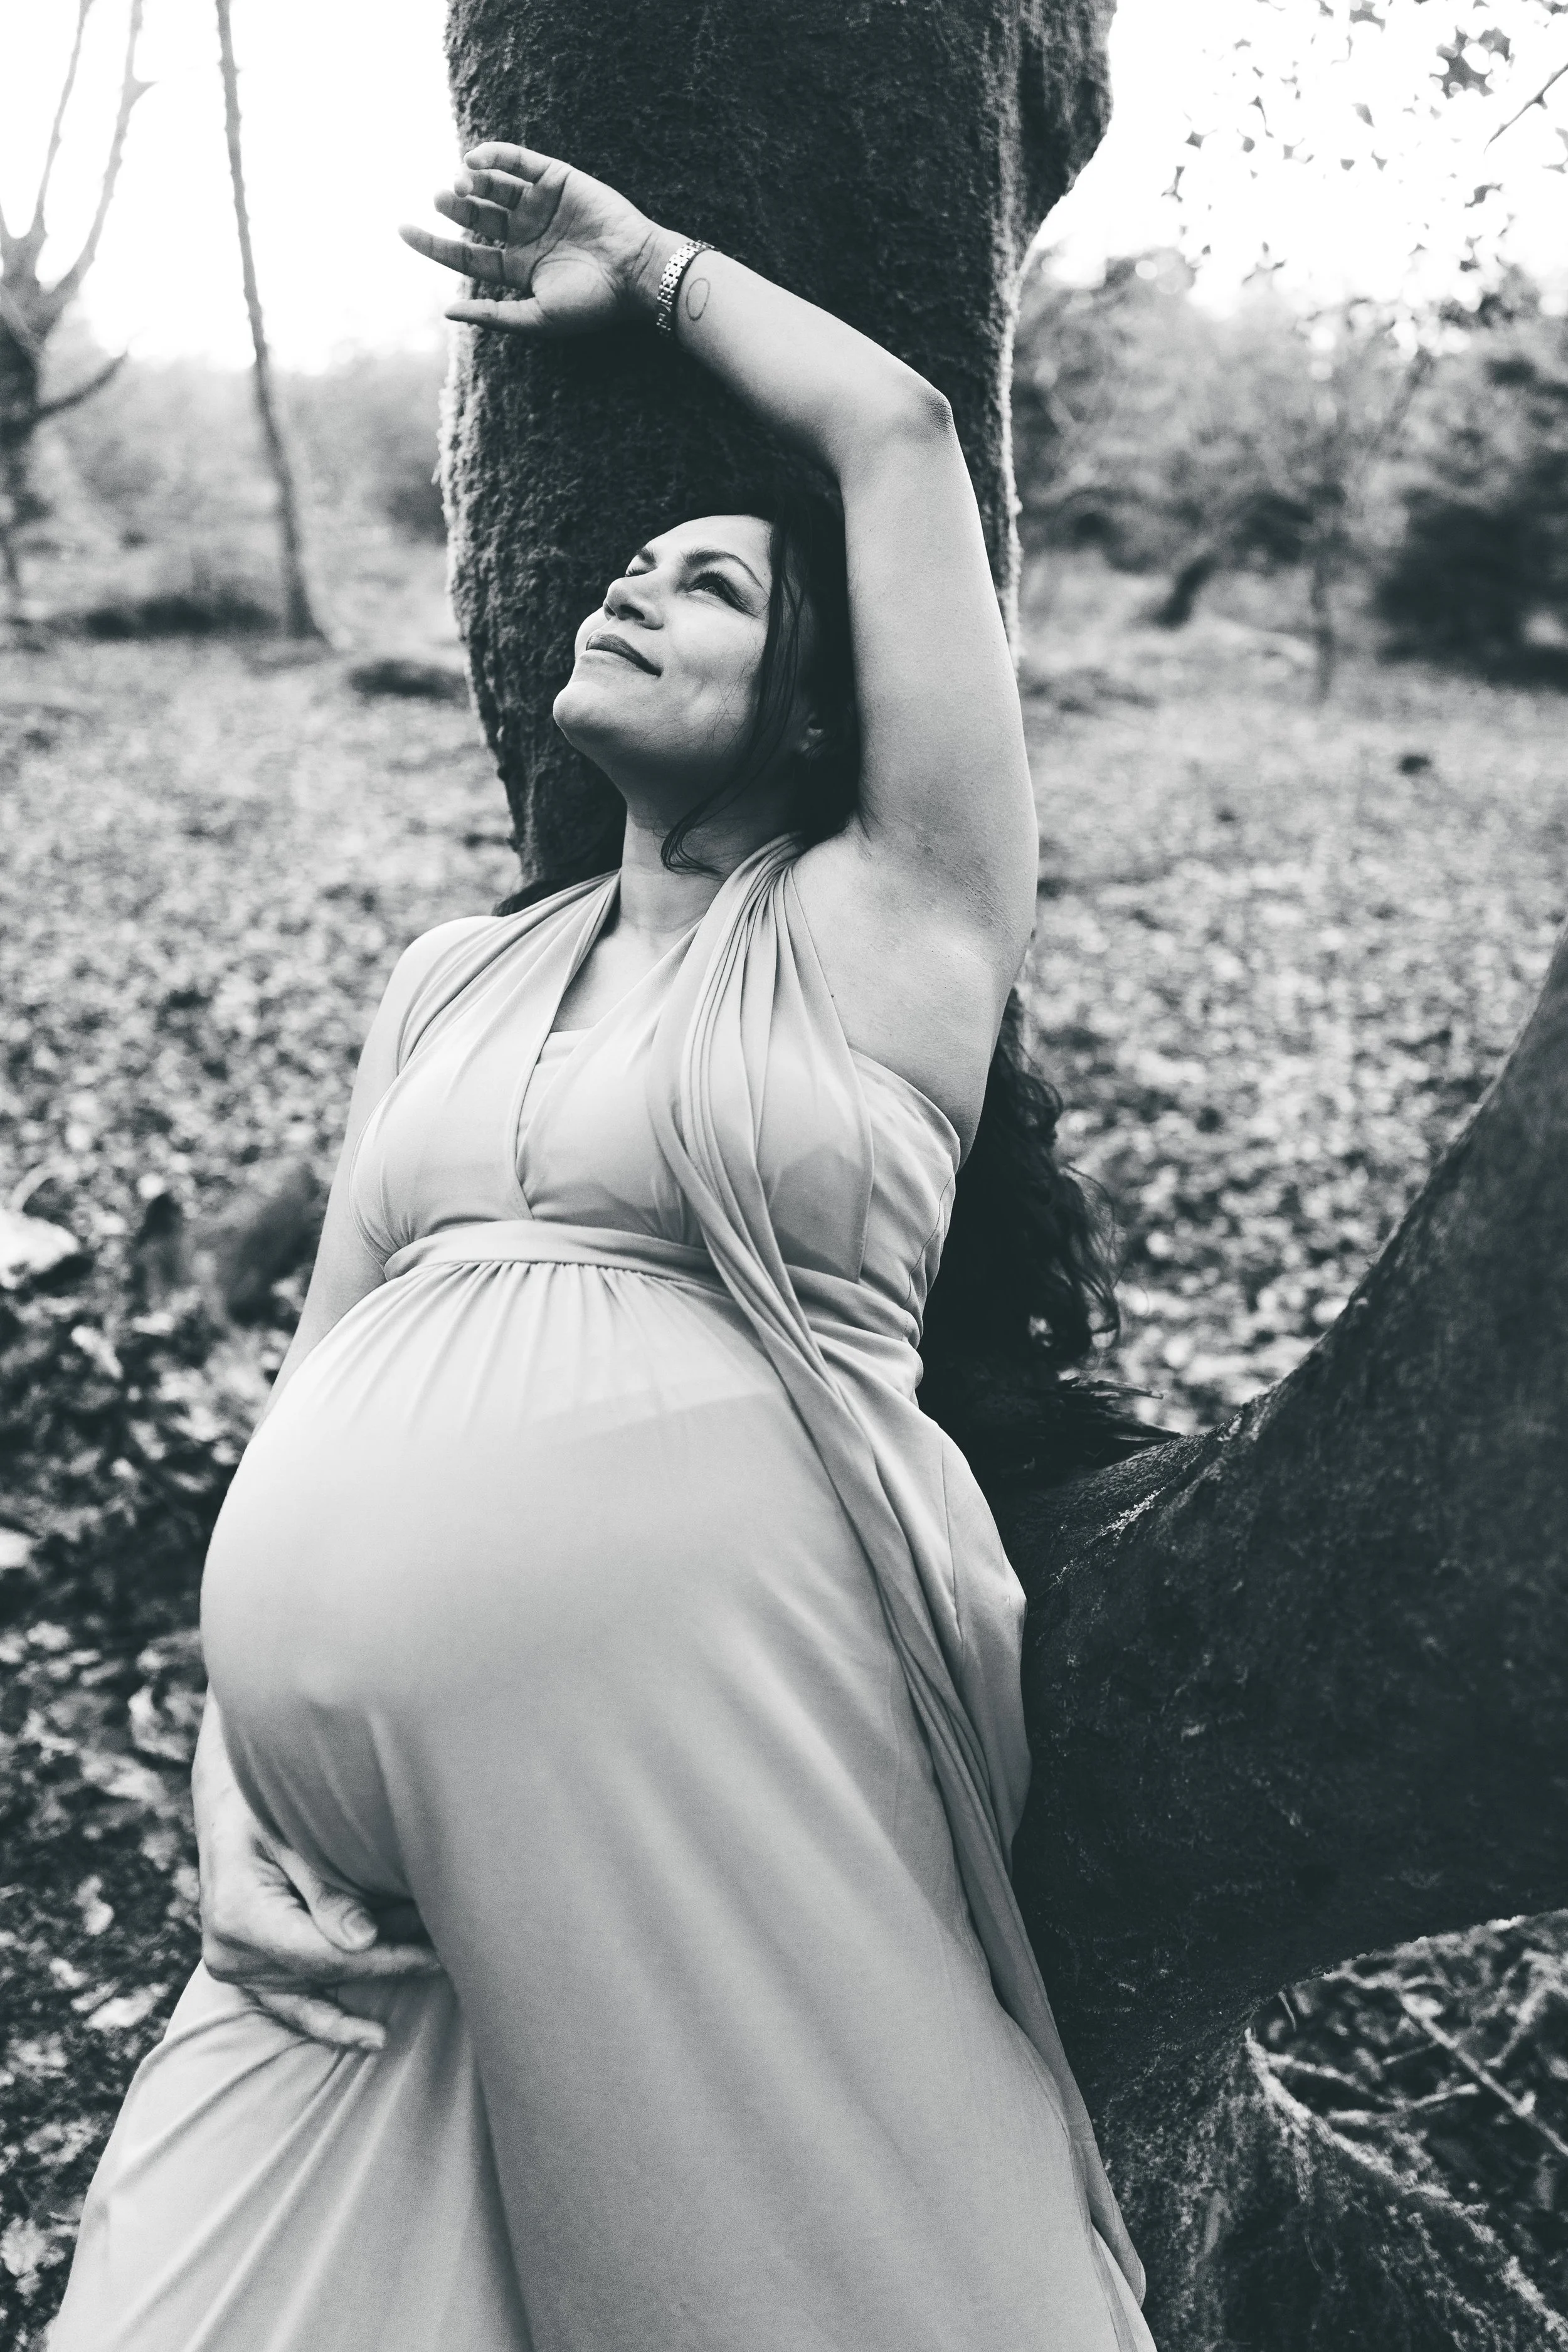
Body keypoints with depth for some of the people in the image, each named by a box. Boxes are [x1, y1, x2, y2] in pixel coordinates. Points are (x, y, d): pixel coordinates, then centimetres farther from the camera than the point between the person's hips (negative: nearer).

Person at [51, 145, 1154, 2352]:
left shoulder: (892, 924, 4)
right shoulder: (455, 977, 20)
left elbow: (901, 433, 2)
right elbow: (320, 1377, 19)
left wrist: (649, 264, 17)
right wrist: (243, 1780, 11)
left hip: (697, 1740, -5)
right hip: (339, 1758, 5)